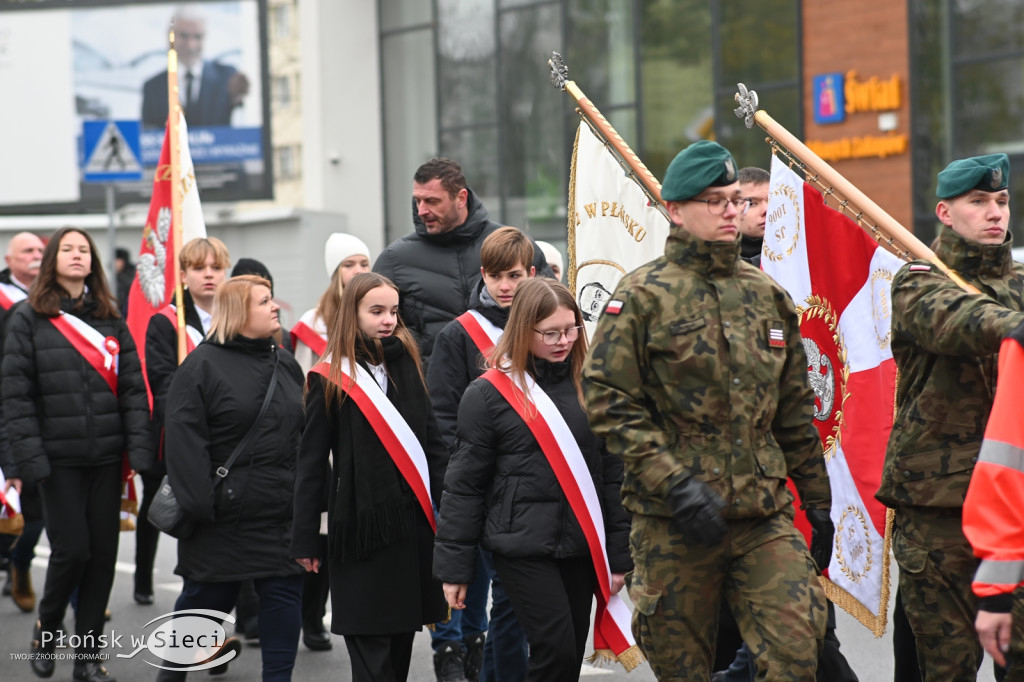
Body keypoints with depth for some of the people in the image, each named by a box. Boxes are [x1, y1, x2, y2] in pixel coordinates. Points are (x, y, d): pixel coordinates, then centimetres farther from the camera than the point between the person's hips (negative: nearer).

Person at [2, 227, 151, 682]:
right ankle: (45, 631, 20)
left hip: (105, 457, 4)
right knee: (71, 549, -7)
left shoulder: (110, 320, 10)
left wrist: (138, 449, -3)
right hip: (58, 457, -3)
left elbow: (133, 387, 7)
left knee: (103, 553, 4)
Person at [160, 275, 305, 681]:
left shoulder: (286, 365, 12)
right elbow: (183, 439, -14)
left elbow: (306, 433, 16)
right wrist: (199, 505, -18)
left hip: (283, 514, 5)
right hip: (224, 516, -5)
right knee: (207, 595, 6)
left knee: (284, 594, 4)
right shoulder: (202, 365, -8)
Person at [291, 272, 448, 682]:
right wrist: (305, 540, -3)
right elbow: (311, 464, -1)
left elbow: (433, 445, 10)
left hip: (414, 523, 4)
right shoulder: (330, 380, -4)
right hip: (361, 527, -4)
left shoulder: (407, 366, 8)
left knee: (401, 640, 9)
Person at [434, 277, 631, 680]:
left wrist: (619, 555, 7)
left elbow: (613, 474, 10)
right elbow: (464, 485, -2)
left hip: (580, 546, 4)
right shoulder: (489, 394, -4)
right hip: (523, 547, -4)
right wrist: (454, 568, -2)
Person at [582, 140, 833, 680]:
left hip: (766, 517, 4)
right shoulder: (643, 295, -3)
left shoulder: (767, 295, 13)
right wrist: (675, 485, -17)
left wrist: (817, 503, 18)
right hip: (673, 523, -4)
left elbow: (795, 412, 19)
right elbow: (609, 400, -10)